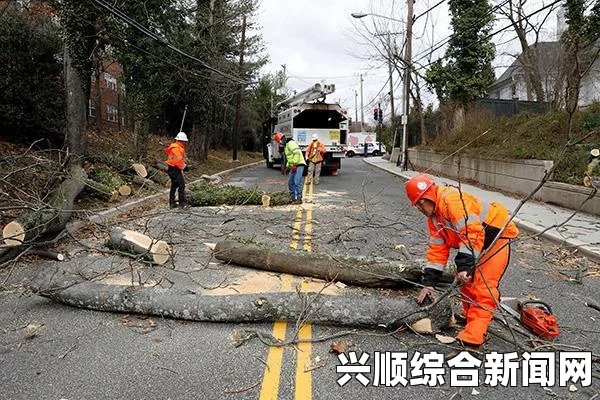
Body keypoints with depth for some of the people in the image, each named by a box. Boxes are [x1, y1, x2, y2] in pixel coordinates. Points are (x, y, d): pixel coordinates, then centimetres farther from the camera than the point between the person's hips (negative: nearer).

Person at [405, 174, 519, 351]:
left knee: (483, 287, -17)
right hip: (477, 242, 10)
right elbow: (437, 249, 6)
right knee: (467, 281, 11)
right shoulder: (433, 218, 5)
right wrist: (428, 283, 1)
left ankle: (471, 339, -21)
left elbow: (473, 232, -33)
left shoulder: (452, 199, -25)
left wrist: (464, 266, -36)